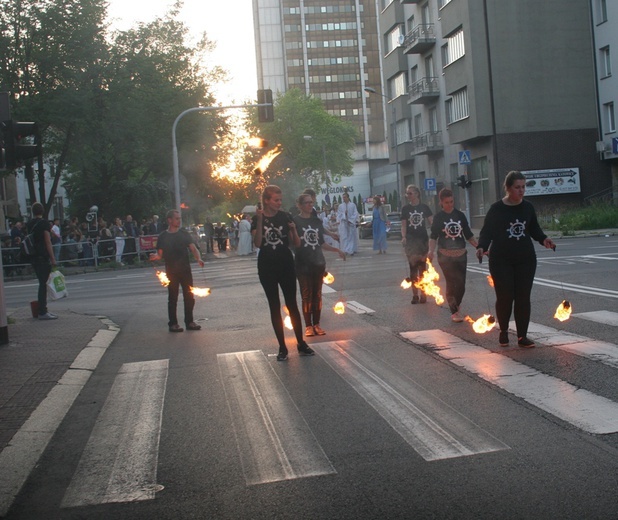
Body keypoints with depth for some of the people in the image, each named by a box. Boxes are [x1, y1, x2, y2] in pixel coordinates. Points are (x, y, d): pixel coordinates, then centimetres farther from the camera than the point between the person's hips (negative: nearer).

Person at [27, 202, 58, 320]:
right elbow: (48, 242, -14)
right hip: (43, 257, -7)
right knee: (44, 284, -6)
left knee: (42, 284, 15)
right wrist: (53, 258, -13)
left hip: (34, 258, 7)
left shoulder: (29, 225, 12)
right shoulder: (44, 223, -10)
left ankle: (42, 310, 17)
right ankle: (43, 312, -7)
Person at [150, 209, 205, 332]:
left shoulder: (184, 233, 7)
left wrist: (198, 259, -17)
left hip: (186, 270, 2)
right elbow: (160, 254, 3)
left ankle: (189, 322, 15)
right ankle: (173, 323, 8)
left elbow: (193, 248, 1)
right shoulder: (163, 236, 2)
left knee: (189, 296, 4)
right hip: (171, 271, -2)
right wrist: (155, 256, -20)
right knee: (172, 298, 1)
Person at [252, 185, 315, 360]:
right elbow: (257, 244, -18)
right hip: (267, 267, -1)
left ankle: (301, 344, 11)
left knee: (292, 305, 4)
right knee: (274, 306, 5)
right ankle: (282, 347, 10)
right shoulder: (257, 219, -4)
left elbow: (297, 244, 1)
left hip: (286, 265, 1)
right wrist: (260, 220, -24)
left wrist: (294, 230, -18)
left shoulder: (285, 217, -1)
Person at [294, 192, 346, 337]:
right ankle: (308, 326, 6)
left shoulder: (317, 221, 10)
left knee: (317, 295, 7)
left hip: (318, 263, 4)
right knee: (306, 295, -1)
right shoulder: (295, 221, -4)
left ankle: (316, 324, 15)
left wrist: (337, 250, 12)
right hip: (303, 264, -4)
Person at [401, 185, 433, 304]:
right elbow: (403, 225, 3)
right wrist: (403, 237, -13)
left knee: (422, 267, 4)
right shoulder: (405, 209, 5)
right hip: (410, 240, 0)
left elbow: (431, 222, 1)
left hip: (423, 239, 0)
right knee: (413, 267, -3)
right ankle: (415, 294, 3)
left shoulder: (424, 207, 3)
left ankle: (423, 295, 12)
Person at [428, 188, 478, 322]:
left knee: (461, 284, 3)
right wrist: (431, 251, -23)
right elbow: (433, 236, -7)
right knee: (451, 283, -3)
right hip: (445, 256, -3)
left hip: (461, 254, 3)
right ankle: (454, 312, 8)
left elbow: (469, 235, 11)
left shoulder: (460, 215, 7)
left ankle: (456, 304, 31)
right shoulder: (438, 217, -1)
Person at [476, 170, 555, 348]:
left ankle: (522, 336, 9)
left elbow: (534, 229, 14)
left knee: (523, 297, 1)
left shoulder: (528, 207, 4)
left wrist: (544, 239, -5)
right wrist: (482, 247, -20)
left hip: (526, 259, 3)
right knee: (504, 297, -2)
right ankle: (503, 332, 22)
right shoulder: (497, 209, -6)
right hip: (501, 260, -3)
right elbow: (487, 231, -4)